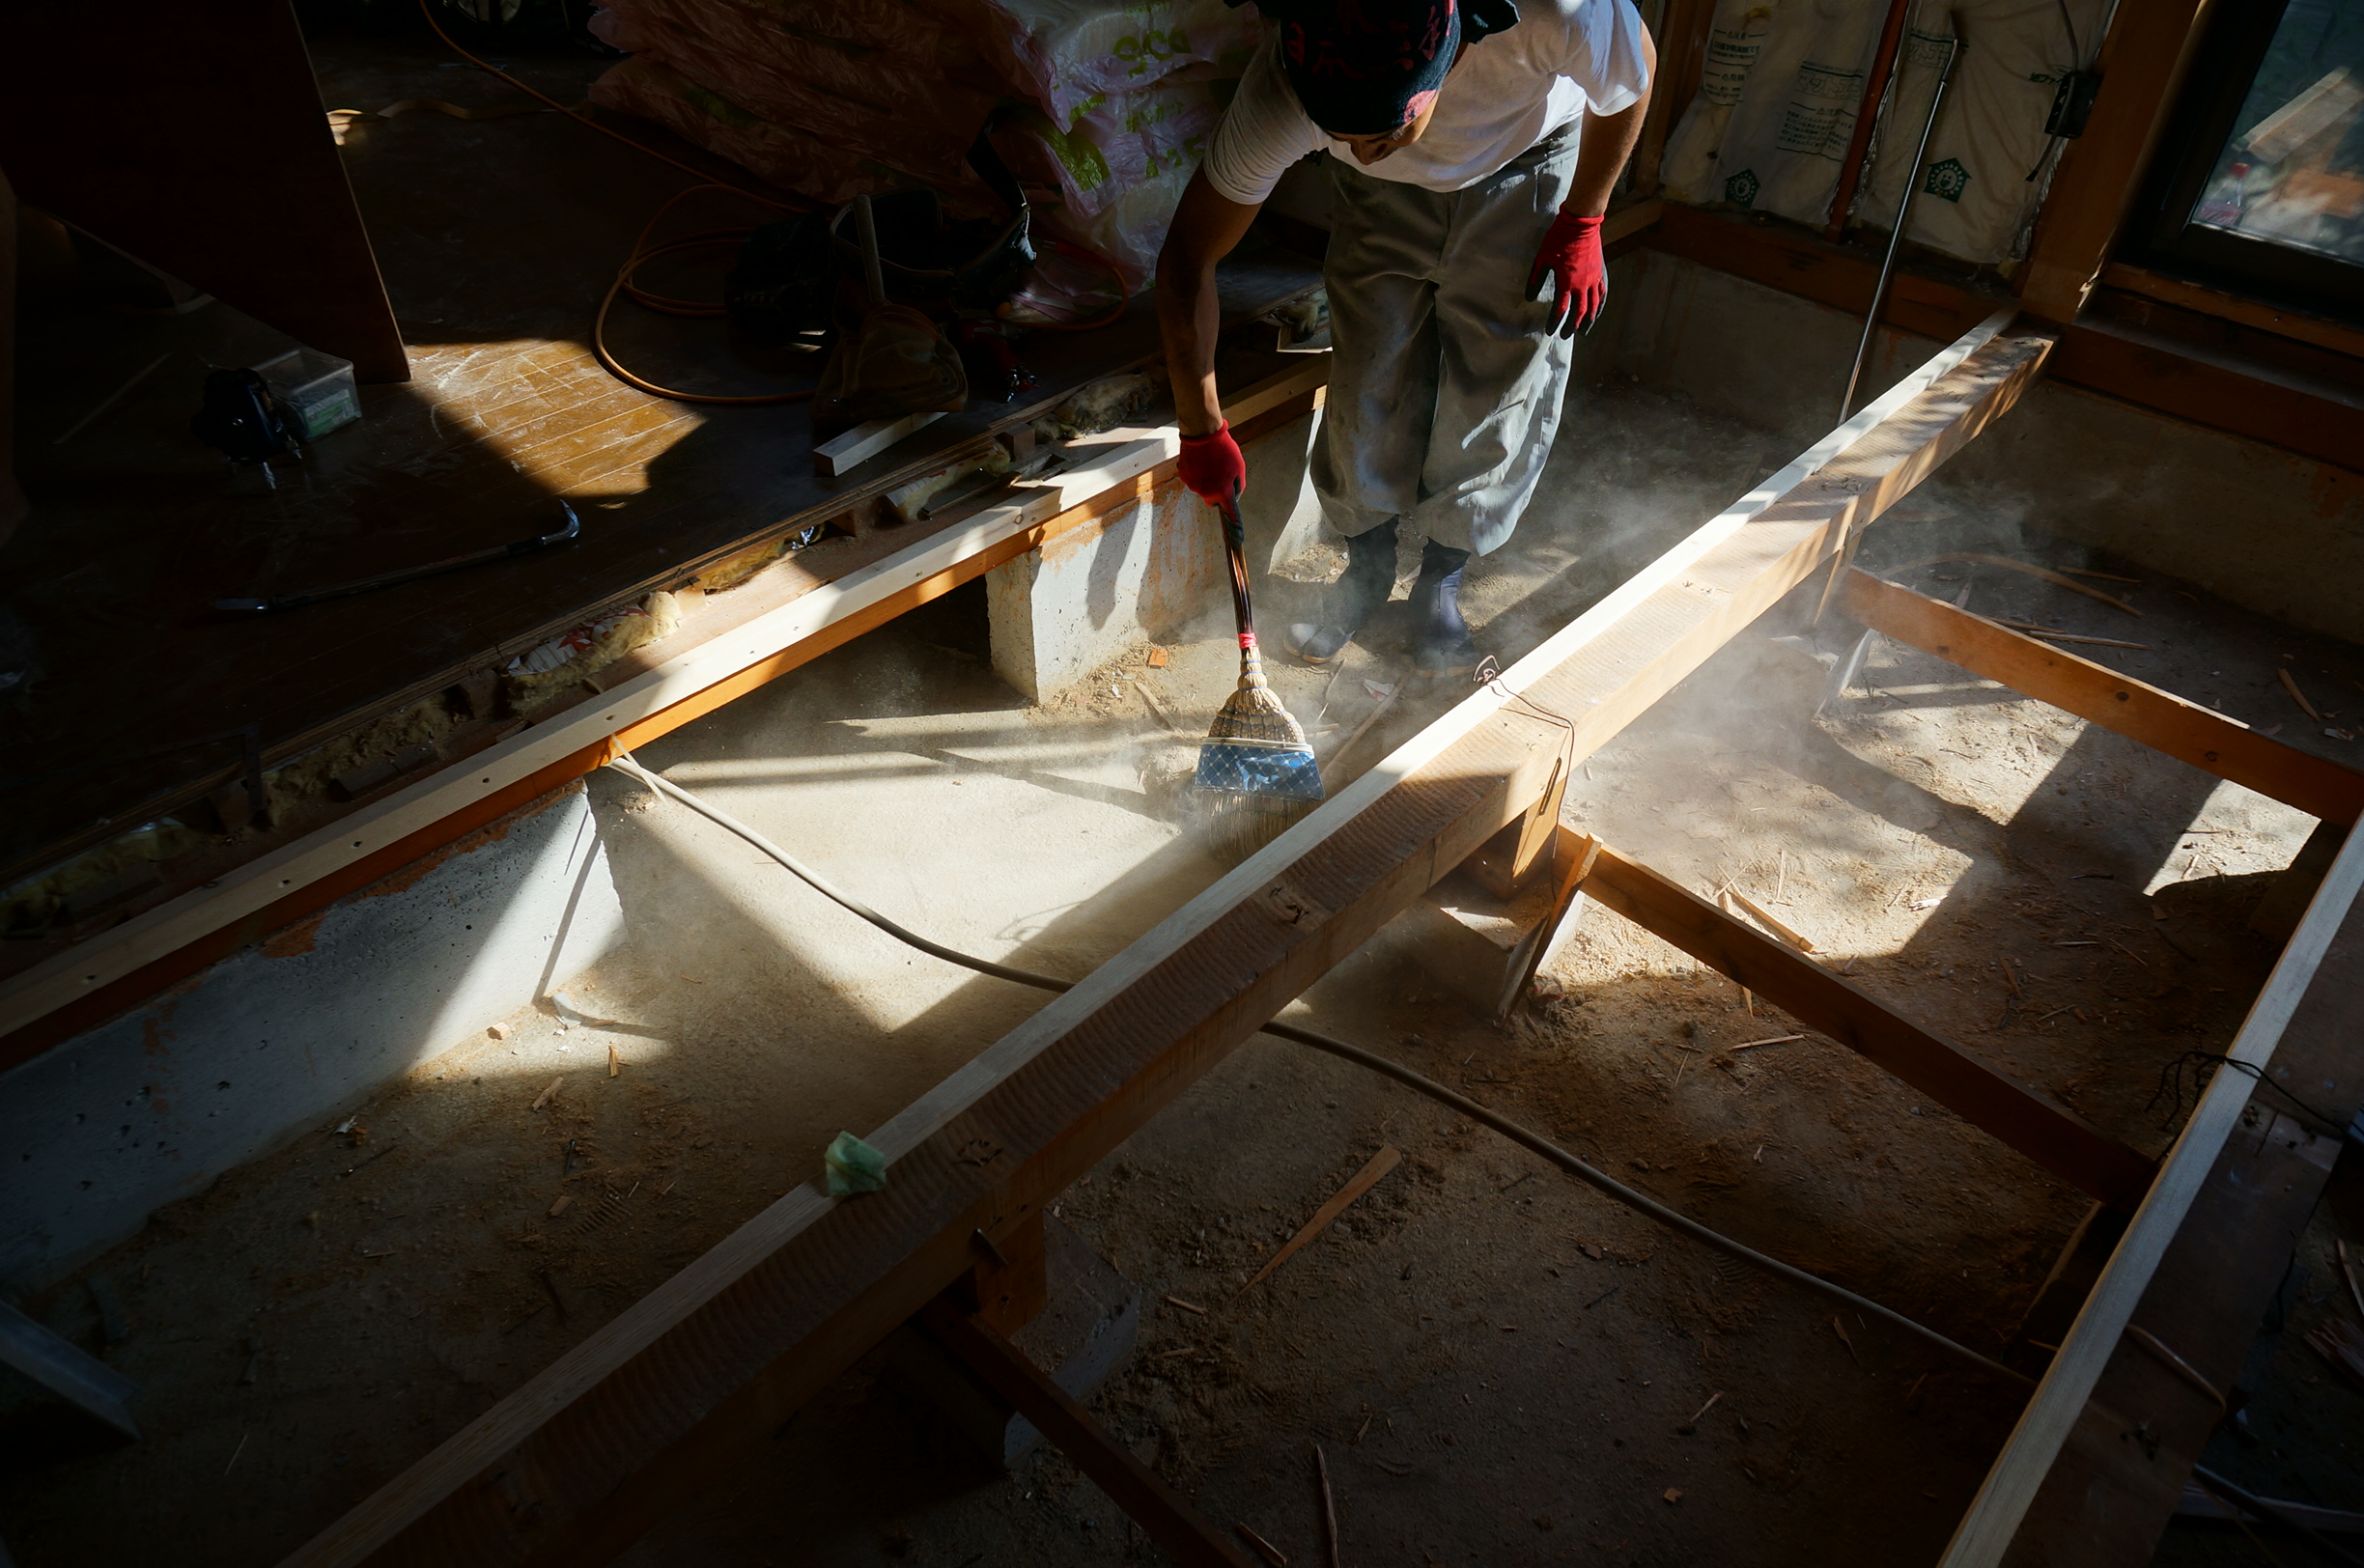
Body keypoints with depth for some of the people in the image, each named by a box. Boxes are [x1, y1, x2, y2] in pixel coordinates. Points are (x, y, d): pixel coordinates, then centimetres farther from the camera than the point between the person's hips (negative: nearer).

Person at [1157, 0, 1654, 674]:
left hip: (1526, 169, 0)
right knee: (1368, 384, -3)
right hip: (1384, 199, 1)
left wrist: (1581, 224, -10)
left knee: (1503, 385, -3)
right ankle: (1367, 570, 22)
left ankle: (1439, 584, 16)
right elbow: (1186, 259, -26)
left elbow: (1632, 79, -17)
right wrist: (1202, 430, -23)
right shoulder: (1281, 94, -39)